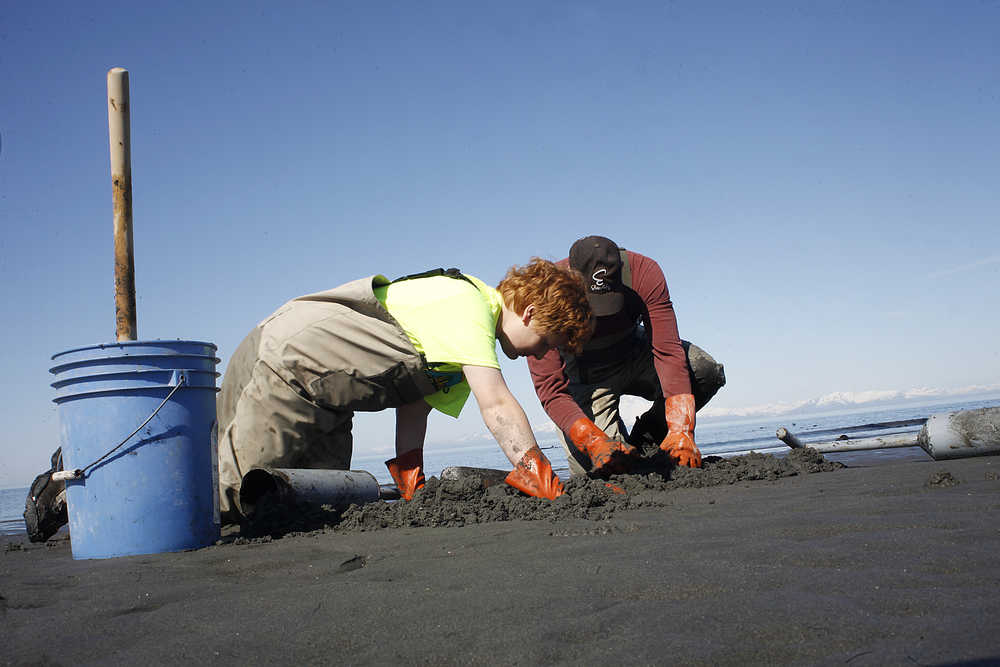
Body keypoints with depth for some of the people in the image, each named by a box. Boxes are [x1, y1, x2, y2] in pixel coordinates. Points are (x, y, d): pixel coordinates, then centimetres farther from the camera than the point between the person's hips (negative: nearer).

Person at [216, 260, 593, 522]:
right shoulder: (470, 306, -20)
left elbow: (415, 405, 7)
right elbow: (496, 406, -29)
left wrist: (413, 488, -2)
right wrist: (548, 489, -29)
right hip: (289, 356, -10)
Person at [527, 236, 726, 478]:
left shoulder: (645, 273, -28)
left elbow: (667, 351, -31)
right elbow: (549, 387, -32)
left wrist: (680, 431, -41)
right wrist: (594, 442, -45)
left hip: (632, 352, 2)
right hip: (584, 375, -2)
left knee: (705, 371, -26)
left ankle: (644, 445, -3)